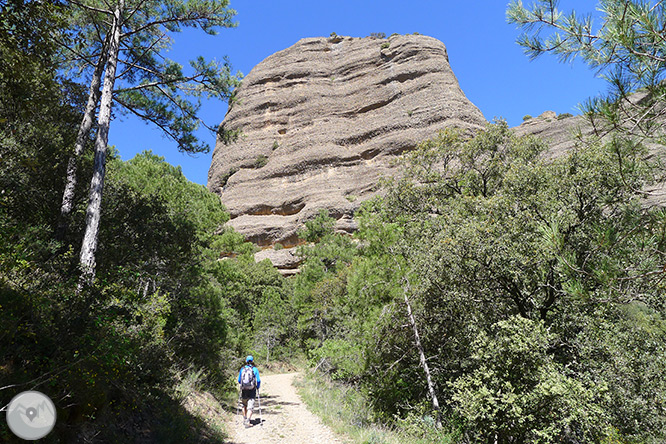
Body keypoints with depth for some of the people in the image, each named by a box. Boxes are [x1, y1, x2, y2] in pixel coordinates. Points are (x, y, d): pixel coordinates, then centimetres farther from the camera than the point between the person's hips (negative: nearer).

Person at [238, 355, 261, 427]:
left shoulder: (242, 369, 2)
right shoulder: (255, 369, -3)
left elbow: (239, 381, 9)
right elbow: (258, 380, -5)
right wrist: (257, 387, 13)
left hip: (244, 390, 2)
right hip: (252, 390, -2)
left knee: (244, 405, 22)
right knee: (250, 406, -1)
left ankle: (245, 419, 23)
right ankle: (247, 421, -15)